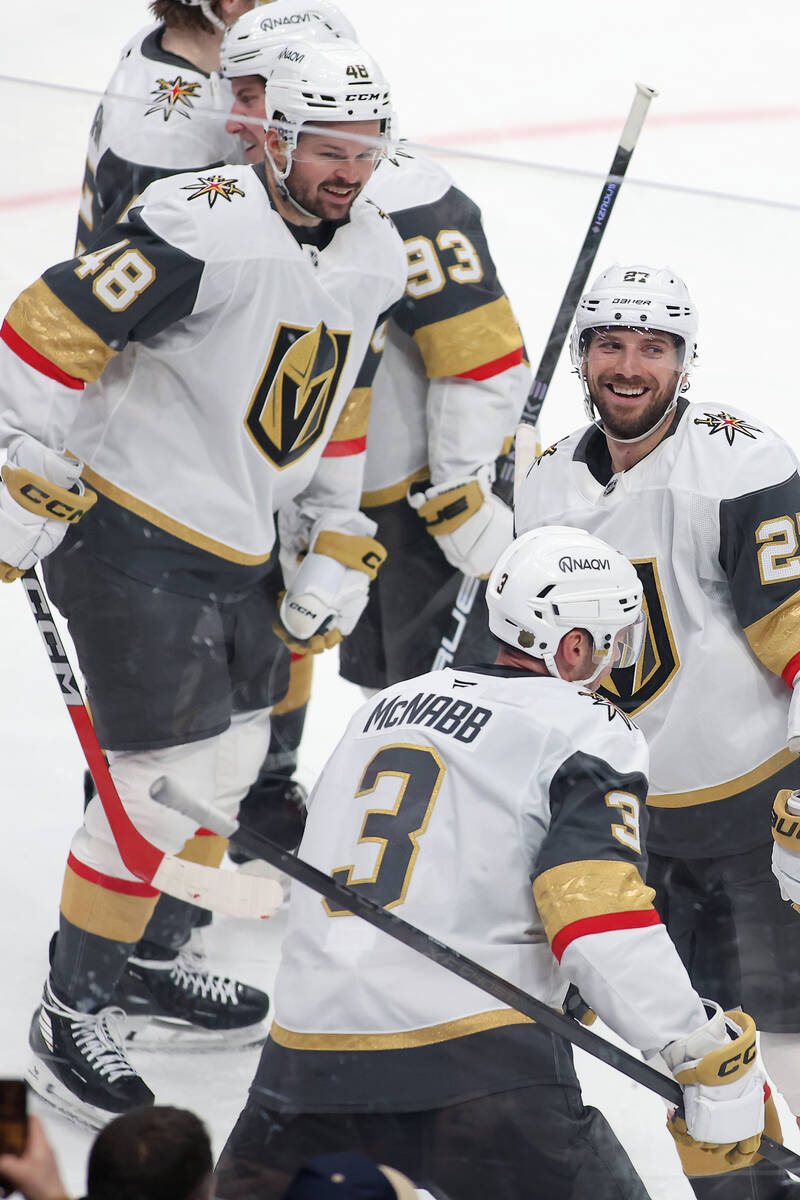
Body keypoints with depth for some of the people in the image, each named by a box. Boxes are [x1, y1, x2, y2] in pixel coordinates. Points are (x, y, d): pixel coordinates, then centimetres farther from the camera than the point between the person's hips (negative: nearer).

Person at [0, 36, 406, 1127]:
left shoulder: (377, 259, 4)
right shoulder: (202, 230, -25)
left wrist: (340, 541, 15)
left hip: (238, 542, 9)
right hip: (129, 534, -9)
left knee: (234, 752, 20)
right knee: (166, 777, -8)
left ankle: (150, 960, 40)